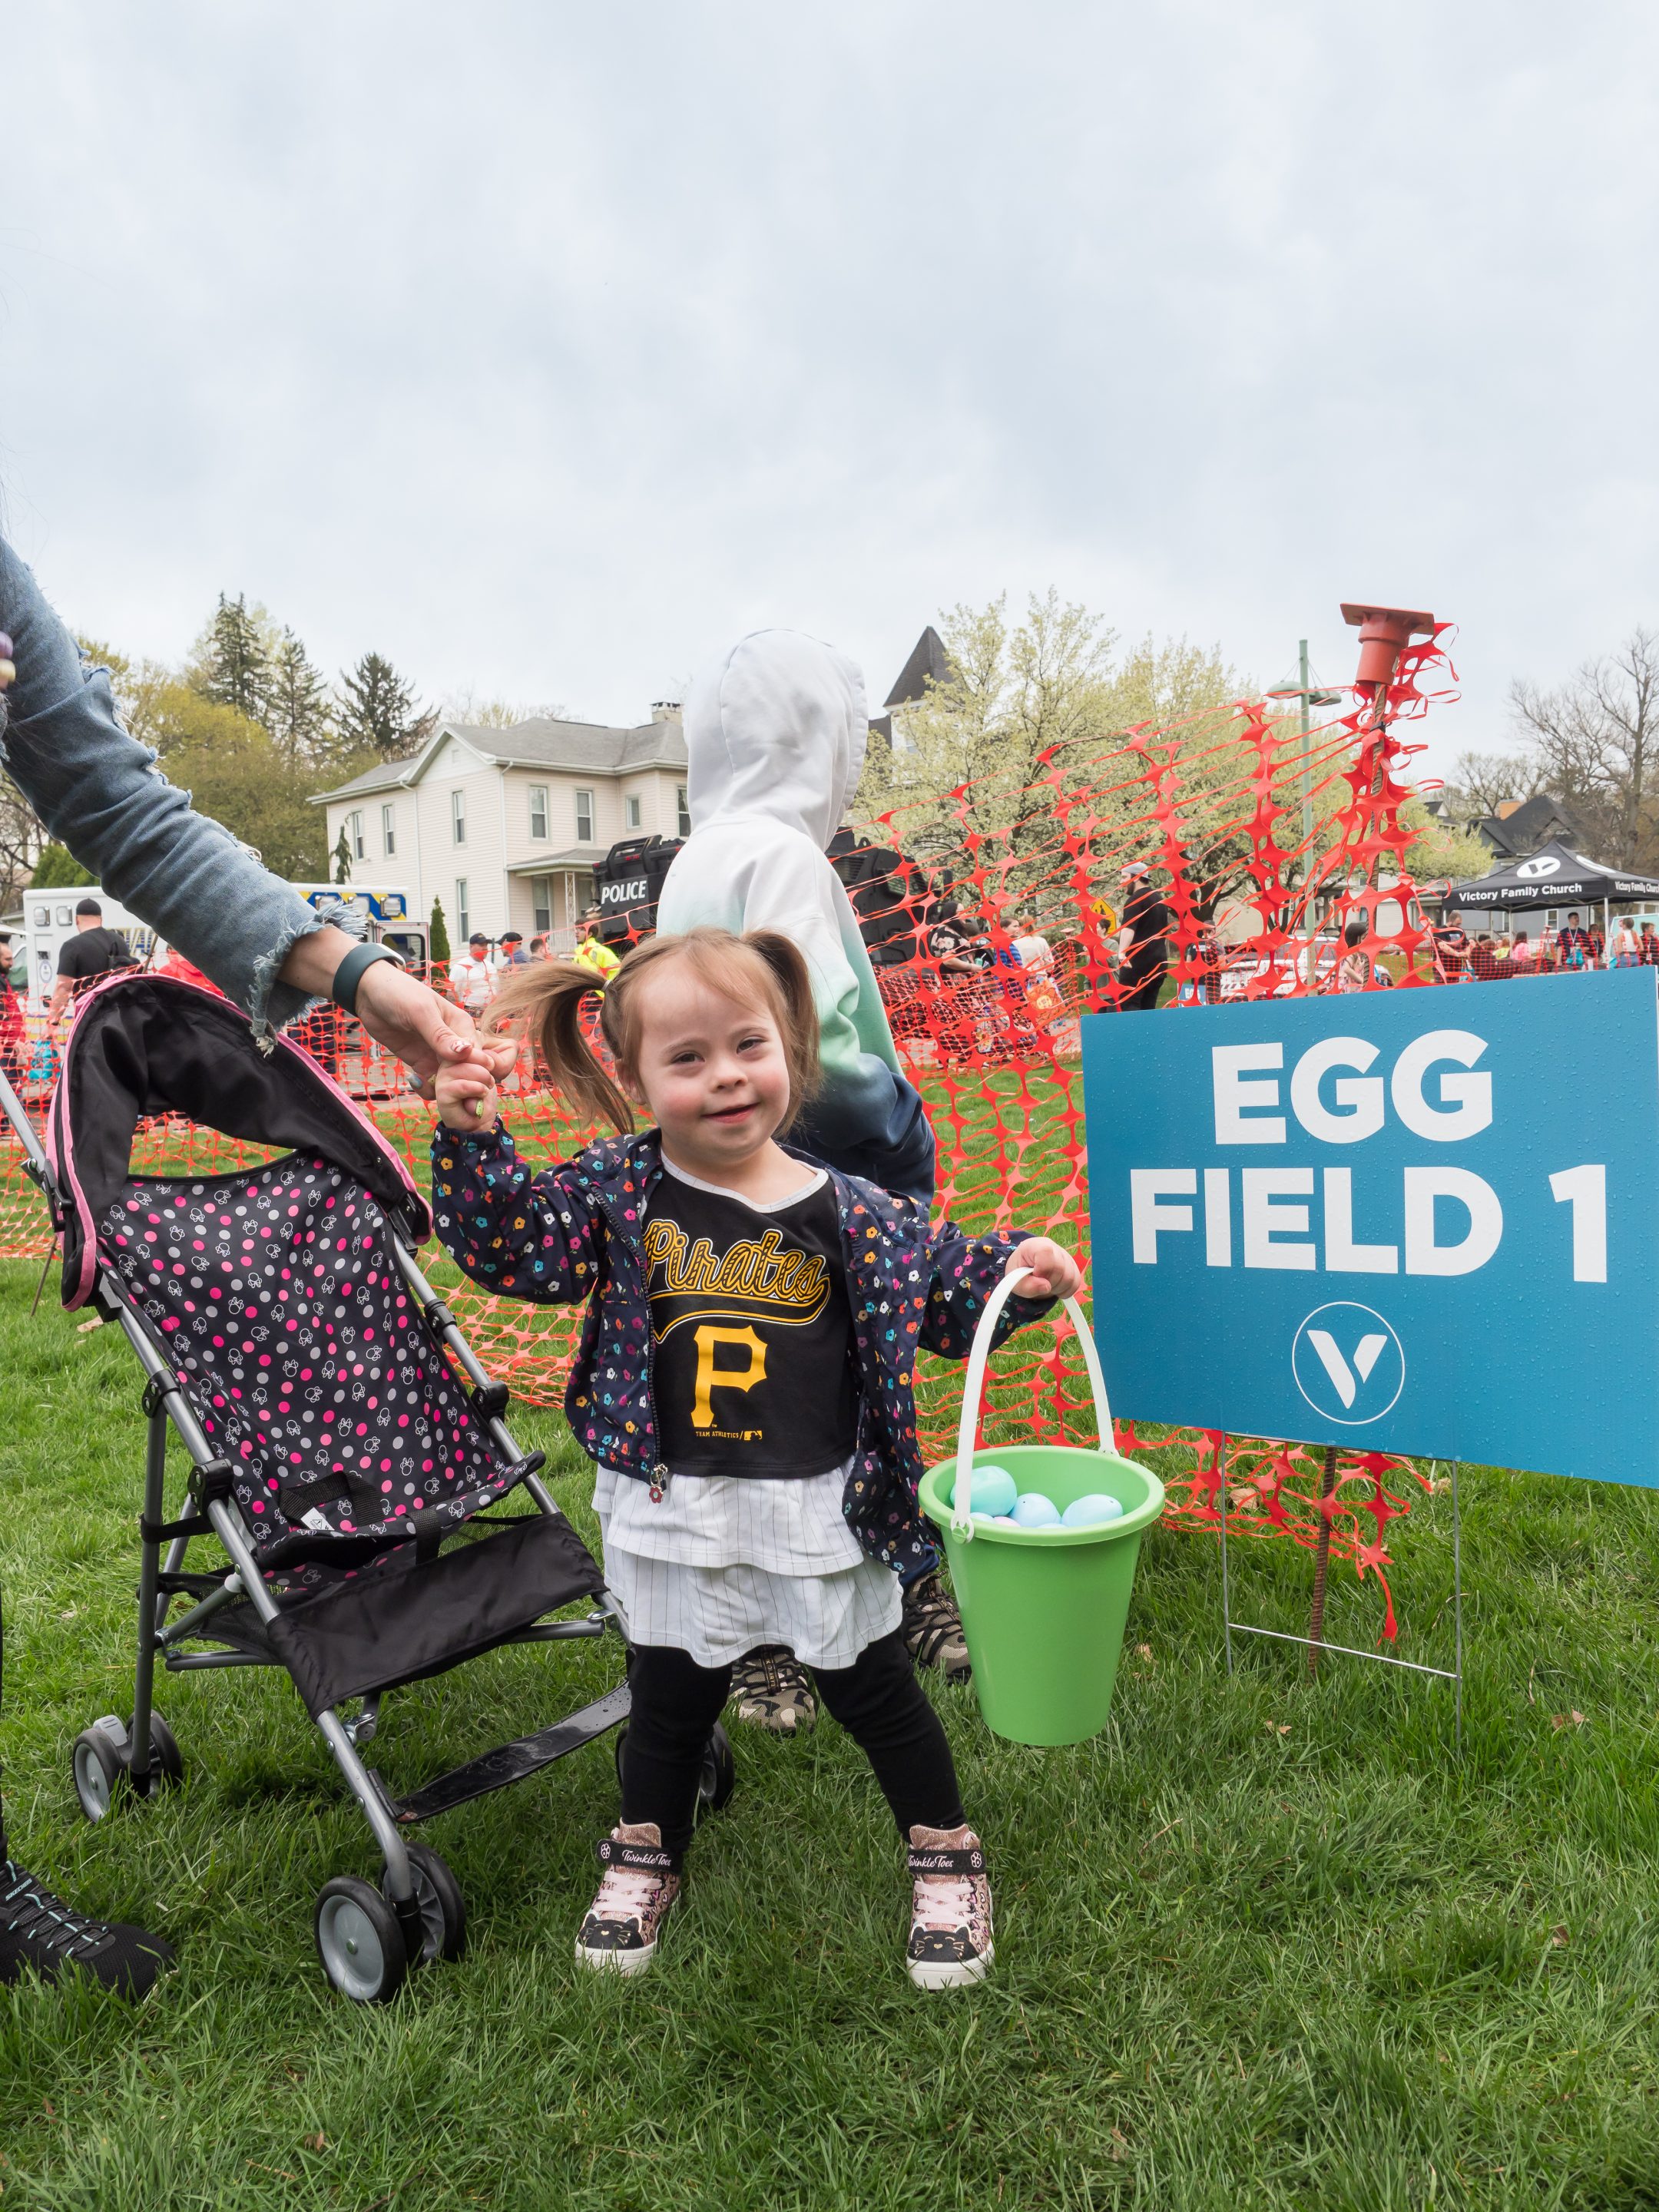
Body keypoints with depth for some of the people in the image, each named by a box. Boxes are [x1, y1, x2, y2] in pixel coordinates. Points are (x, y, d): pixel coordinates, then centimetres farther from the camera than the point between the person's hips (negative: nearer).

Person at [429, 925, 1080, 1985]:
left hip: (822, 1508, 0)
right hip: (676, 1509, 1)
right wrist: (472, 1141, -20)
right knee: (673, 1693, 20)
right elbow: (512, 1245, -8)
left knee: (871, 1688, 16)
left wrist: (1013, 1271, -13)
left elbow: (939, 1284, 4)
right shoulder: (618, 1190, -6)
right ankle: (646, 1857, 47)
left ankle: (946, 1855, 41)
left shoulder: (846, 1209, -7)